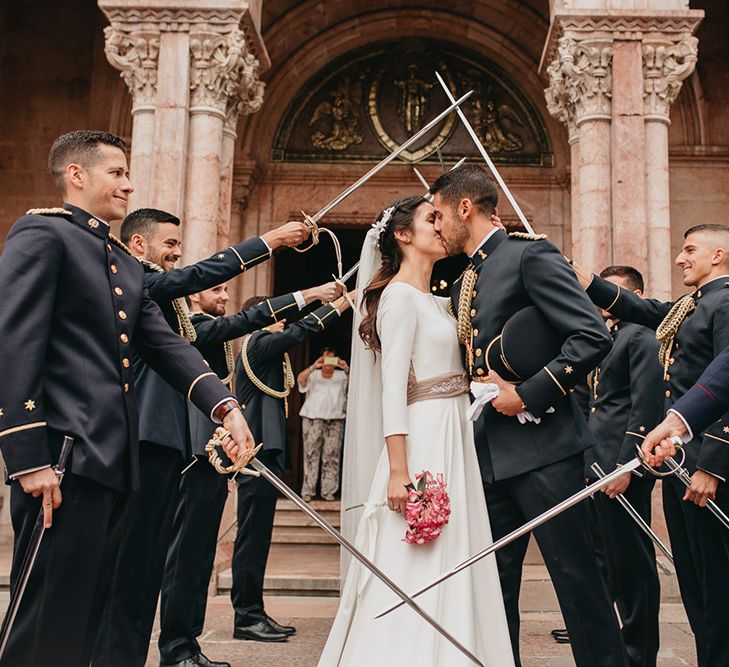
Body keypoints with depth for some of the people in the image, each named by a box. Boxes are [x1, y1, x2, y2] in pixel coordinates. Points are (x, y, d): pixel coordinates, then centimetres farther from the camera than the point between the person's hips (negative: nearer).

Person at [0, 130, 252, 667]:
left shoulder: (127, 266, 22)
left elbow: (166, 345, 13)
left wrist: (224, 406, -3)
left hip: (114, 459, 9)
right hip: (64, 459, -8)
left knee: (84, 614, 14)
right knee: (48, 622, -3)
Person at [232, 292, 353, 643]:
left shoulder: (262, 347, 22)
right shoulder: (257, 344, -9)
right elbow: (298, 332, -17)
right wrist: (339, 304, -14)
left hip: (264, 451, 11)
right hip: (259, 451, -11)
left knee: (256, 537, 12)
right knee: (252, 537, -7)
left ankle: (253, 612, 18)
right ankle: (247, 617, -1)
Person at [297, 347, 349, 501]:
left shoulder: (341, 376, 15)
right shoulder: (313, 375, 11)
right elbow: (301, 379, -9)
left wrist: (347, 370, -22)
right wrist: (313, 367, -26)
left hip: (335, 419, 1)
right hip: (313, 417, -1)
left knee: (332, 455, -2)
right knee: (311, 453, -6)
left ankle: (328, 491, 4)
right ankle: (307, 491, -3)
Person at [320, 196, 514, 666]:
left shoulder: (436, 301, 17)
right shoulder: (401, 295, -8)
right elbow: (392, 384, -16)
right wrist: (398, 470, -21)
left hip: (452, 440, 9)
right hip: (423, 440, -9)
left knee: (448, 568, 12)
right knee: (416, 574, -5)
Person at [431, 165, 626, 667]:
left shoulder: (530, 254, -8)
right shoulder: (463, 286, 18)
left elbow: (593, 337, -17)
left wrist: (527, 394, -17)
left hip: (542, 446, -8)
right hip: (491, 455, 8)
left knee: (577, 578, 0)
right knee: (493, 581, 13)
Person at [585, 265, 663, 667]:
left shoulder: (641, 336, -7)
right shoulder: (605, 338, 20)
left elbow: (645, 406, -16)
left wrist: (625, 465, -21)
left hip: (622, 468, -9)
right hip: (595, 465, 9)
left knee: (633, 562, 0)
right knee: (603, 559, 14)